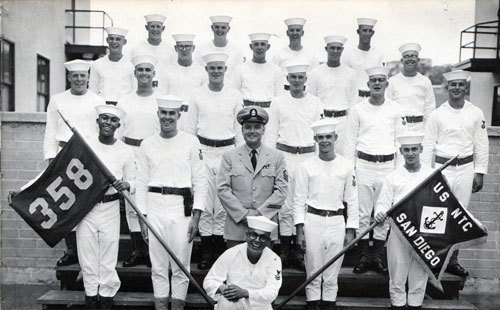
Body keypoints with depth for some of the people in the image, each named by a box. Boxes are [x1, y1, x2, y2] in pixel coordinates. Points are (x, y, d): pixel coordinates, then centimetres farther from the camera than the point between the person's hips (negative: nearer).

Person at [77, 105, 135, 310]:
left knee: (108, 261, 3)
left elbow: (133, 182, 6)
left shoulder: (125, 151, 1)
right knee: (87, 258, 7)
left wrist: (125, 185, -15)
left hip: (110, 208, -1)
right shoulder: (84, 144, 1)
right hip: (85, 206, 1)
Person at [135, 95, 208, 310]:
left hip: (181, 206, -2)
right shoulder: (147, 144, 9)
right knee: (158, 265, 8)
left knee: (181, 264, 3)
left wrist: (196, 216, -6)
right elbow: (142, 183, 10)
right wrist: (142, 217, 4)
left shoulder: (191, 142, 2)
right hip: (154, 206, 2)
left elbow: (200, 181, 1)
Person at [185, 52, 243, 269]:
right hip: (203, 151, 0)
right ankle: (206, 251, 11)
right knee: (204, 202, 1)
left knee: (224, 203, 1)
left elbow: (240, 129, 9)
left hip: (227, 151, 0)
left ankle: (220, 249, 13)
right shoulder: (197, 95, 5)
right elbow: (190, 128, 8)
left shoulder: (235, 96, 6)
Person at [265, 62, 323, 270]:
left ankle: (299, 250, 11)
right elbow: (271, 133, 6)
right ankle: (285, 250, 9)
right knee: (285, 205, -1)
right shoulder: (278, 102, 6)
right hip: (284, 155, -1)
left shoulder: (315, 103, 9)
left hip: (309, 155, 1)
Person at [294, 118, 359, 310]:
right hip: (312, 221, 0)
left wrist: (351, 230, 2)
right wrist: (299, 229, -4)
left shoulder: (347, 166, 3)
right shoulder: (306, 166, 1)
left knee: (332, 275, 8)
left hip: (337, 222, 1)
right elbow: (299, 200, 2)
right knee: (313, 273, 7)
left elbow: (352, 200, 6)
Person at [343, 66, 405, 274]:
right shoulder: (358, 109, 3)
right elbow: (350, 142, 4)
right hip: (364, 165, -1)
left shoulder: (396, 109, 7)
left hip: (387, 165, 1)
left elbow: (399, 141, 10)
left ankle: (377, 256, 16)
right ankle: (364, 256, 12)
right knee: (362, 214, 1)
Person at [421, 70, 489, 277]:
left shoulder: (476, 114, 4)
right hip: (442, 167, -2)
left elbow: (481, 145, 7)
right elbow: (427, 145, 1)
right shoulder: (437, 114, -1)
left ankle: (452, 260, 17)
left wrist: (480, 172, 3)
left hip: (466, 169, 2)